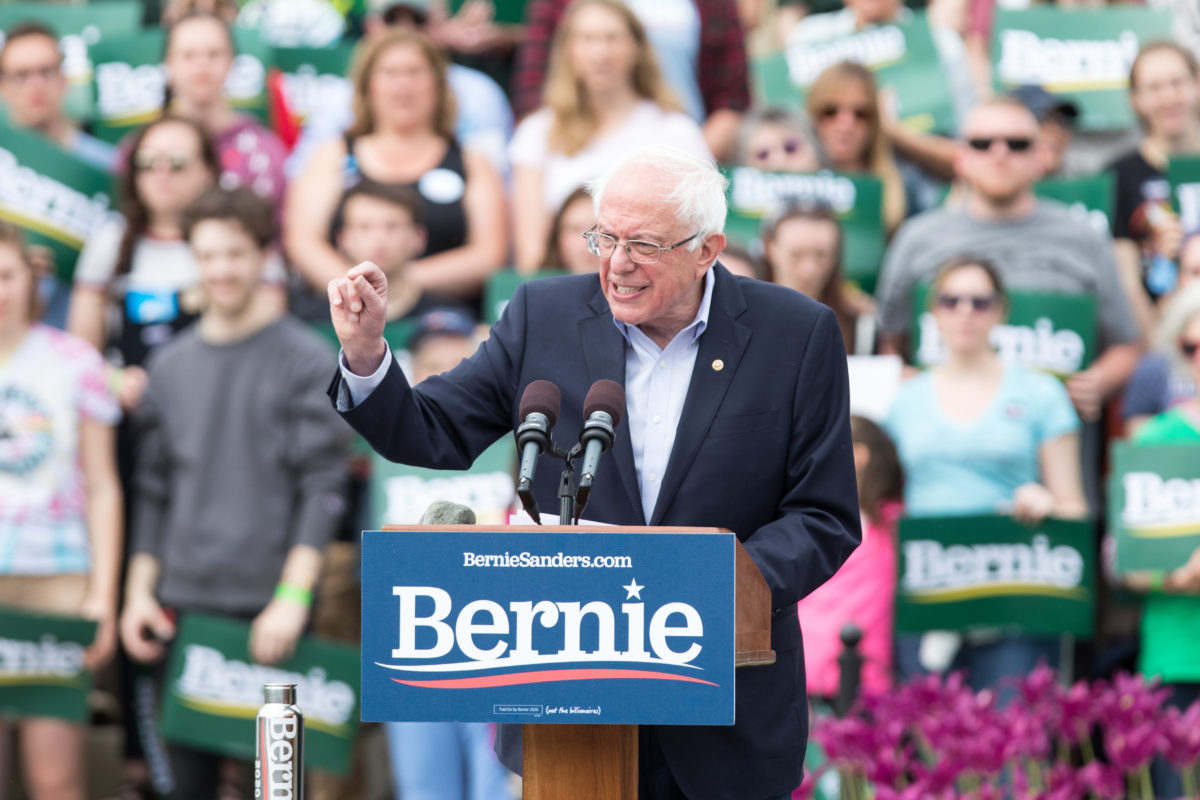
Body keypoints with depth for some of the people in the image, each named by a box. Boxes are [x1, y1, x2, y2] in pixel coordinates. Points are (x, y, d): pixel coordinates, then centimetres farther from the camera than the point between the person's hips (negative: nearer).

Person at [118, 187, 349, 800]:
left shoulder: (307, 360, -3)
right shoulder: (170, 365, 12)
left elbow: (322, 486, -8)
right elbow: (154, 490, 17)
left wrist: (294, 595, -15)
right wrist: (139, 590, 9)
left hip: (269, 606, -4)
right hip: (184, 602, 4)